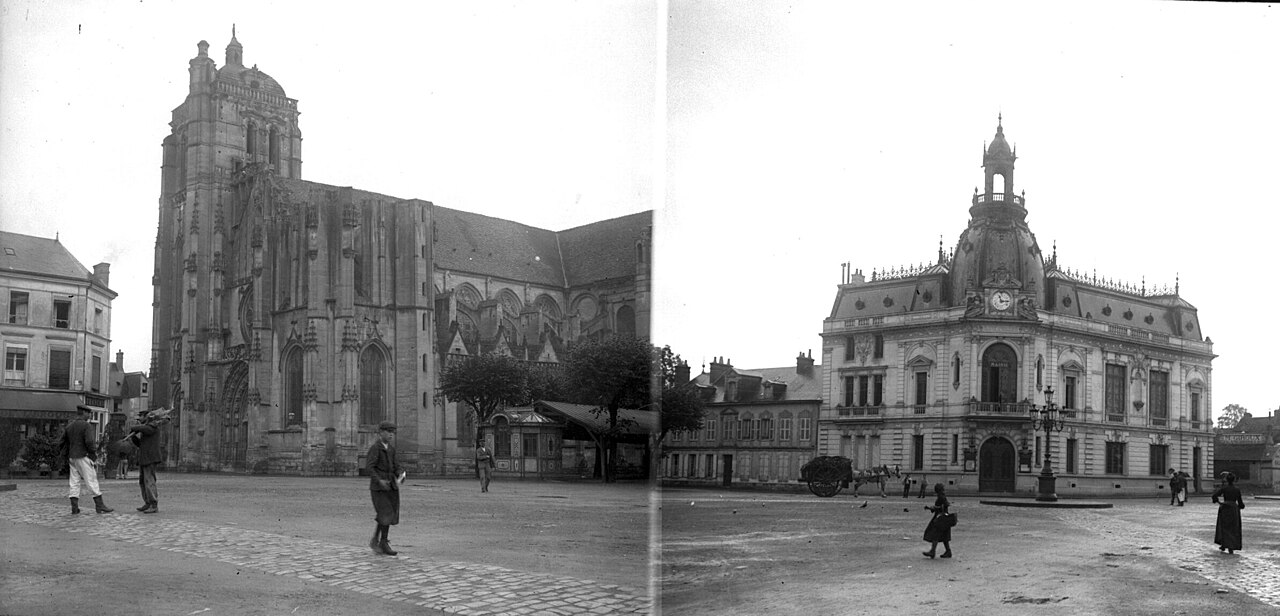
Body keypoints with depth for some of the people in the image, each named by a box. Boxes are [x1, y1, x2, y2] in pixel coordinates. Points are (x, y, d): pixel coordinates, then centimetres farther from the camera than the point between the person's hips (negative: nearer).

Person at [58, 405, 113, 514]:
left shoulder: (69, 427, 13)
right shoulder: (86, 426, -9)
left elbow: (61, 444, 13)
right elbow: (89, 442, -20)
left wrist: (66, 458, 17)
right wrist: (94, 455, -8)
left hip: (72, 458, 7)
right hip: (84, 457, -7)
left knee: (74, 483, 7)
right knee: (92, 482, -4)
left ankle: (74, 507, 4)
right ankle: (99, 506, -3)